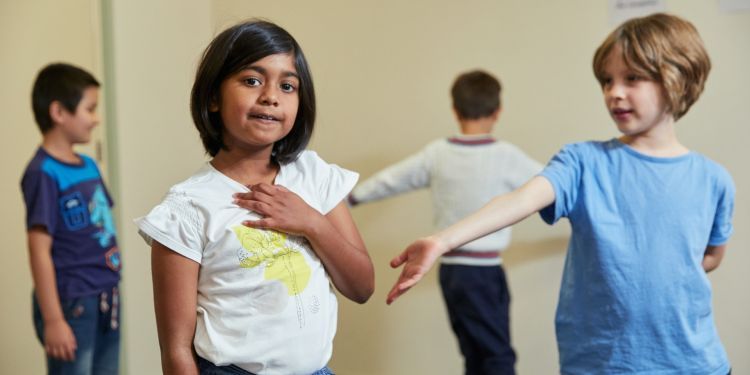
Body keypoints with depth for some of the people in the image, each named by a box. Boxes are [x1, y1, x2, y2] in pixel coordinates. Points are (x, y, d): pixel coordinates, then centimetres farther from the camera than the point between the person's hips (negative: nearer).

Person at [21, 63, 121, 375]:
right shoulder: (43, 174, -14)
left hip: (105, 302, 8)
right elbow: (40, 250, -17)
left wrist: (111, 292, 16)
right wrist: (53, 320, -19)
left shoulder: (89, 166, 9)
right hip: (72, 305, -8)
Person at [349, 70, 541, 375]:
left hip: (450, 269, 5)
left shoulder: (437, 153, 2)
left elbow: (390, 179, 13)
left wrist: (349, 197, 28)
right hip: (483, 271, -5)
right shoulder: (506, 156, -7)